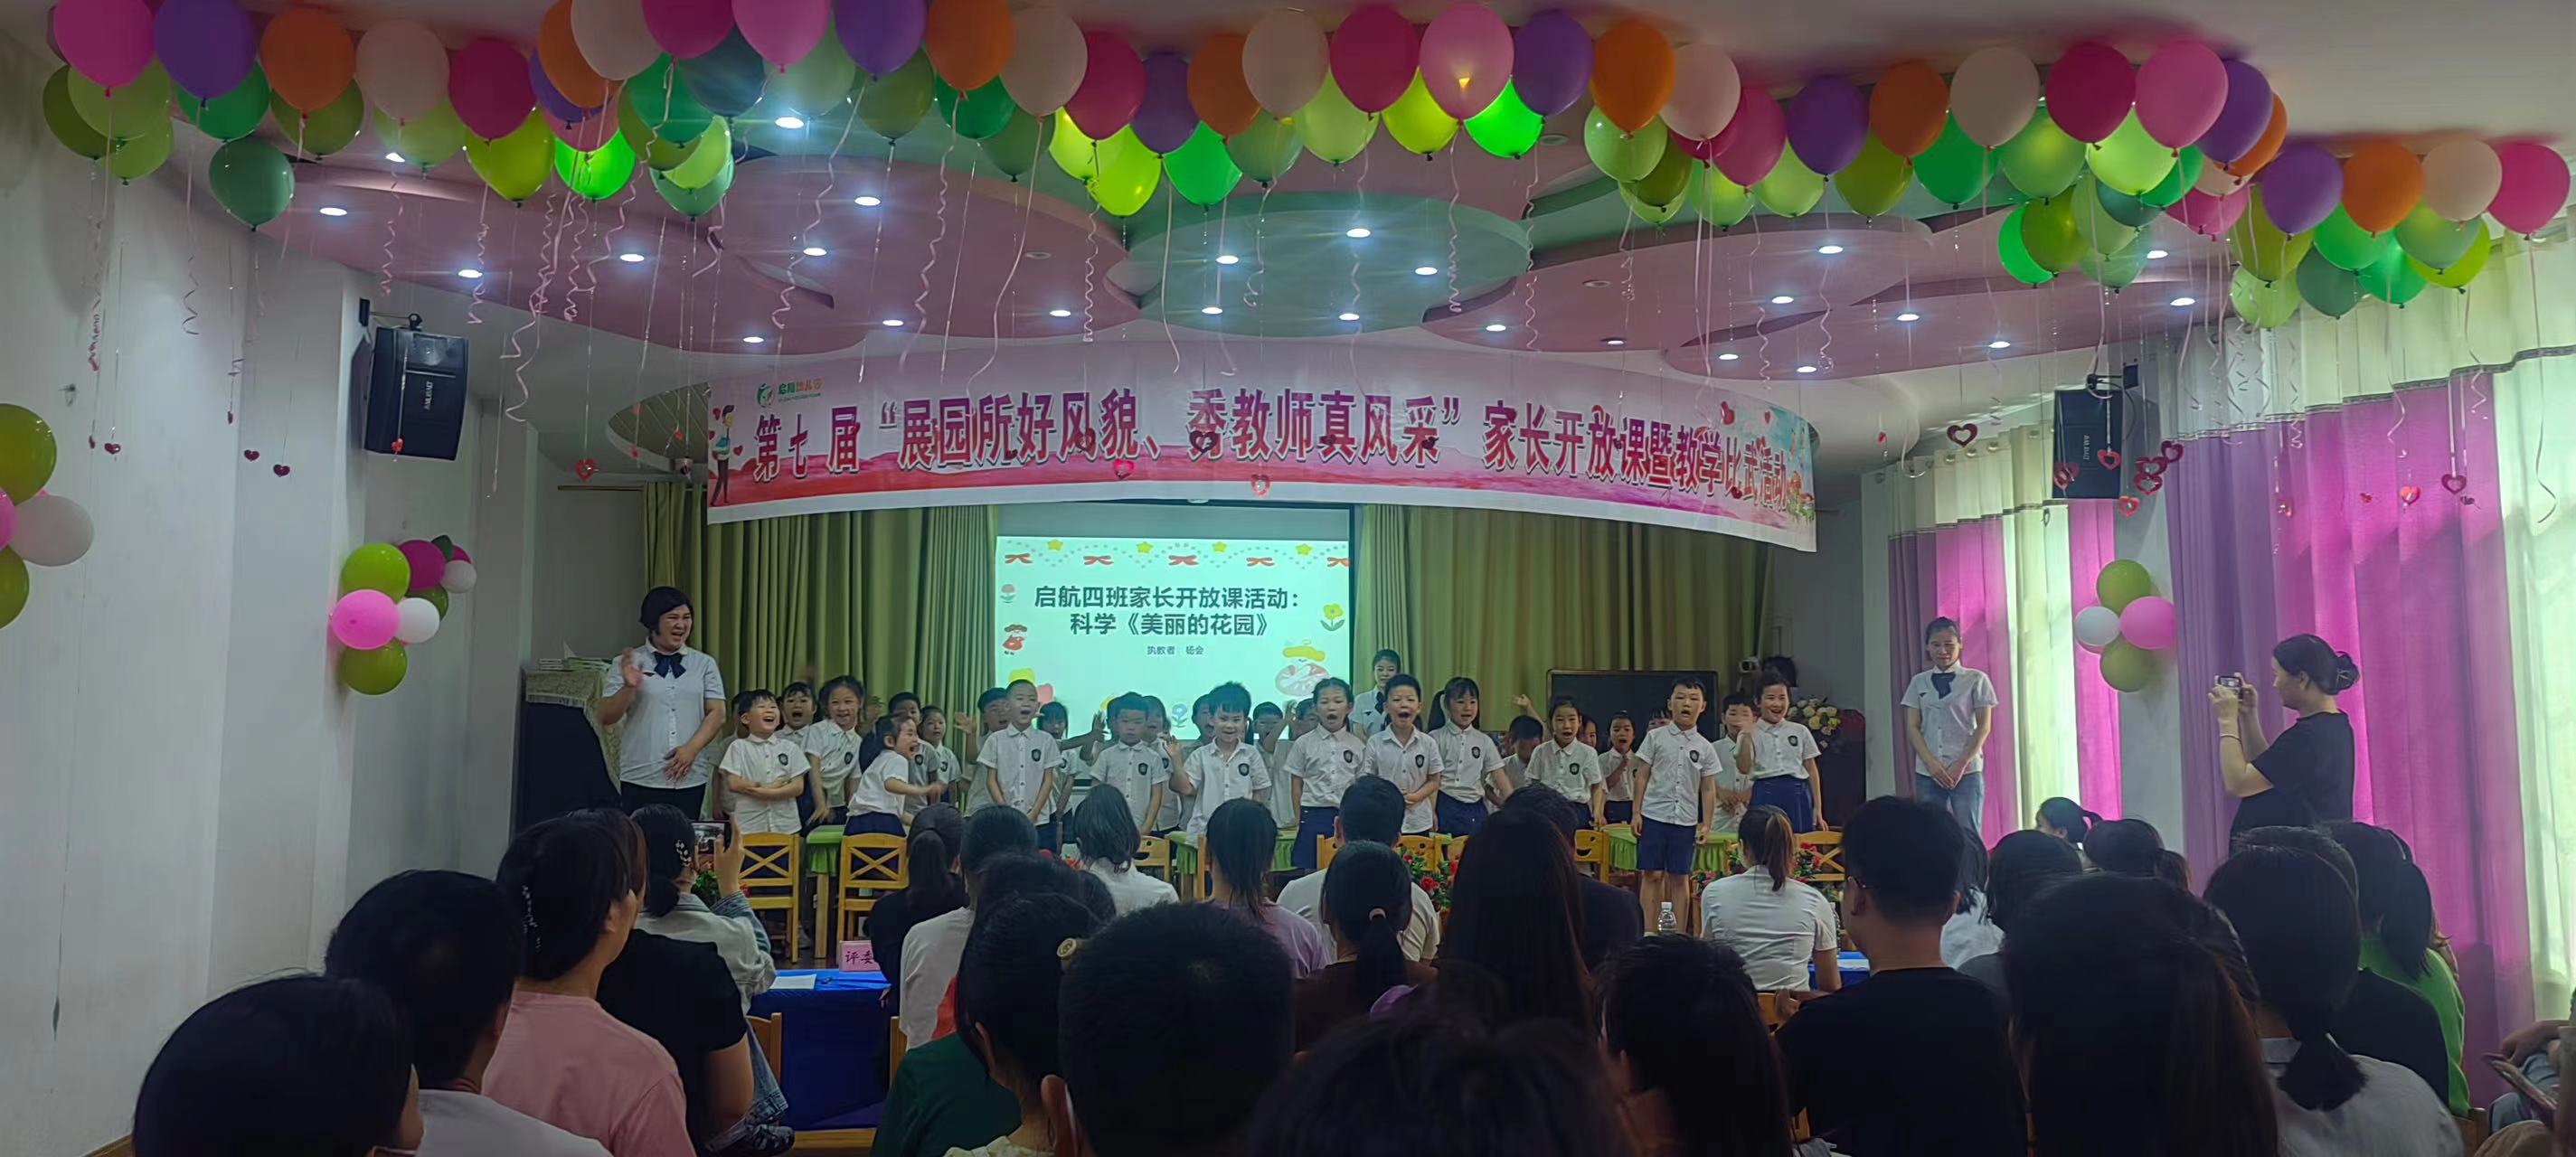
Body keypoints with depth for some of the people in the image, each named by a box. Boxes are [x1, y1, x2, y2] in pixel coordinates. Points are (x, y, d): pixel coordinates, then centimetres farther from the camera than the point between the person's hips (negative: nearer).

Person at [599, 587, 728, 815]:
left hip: (690, 778, 1)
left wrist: (692, 748, -10)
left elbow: (717, 714, 5)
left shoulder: (704, 664, 10)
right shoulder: (628, 663, 5)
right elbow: (606, 718, 2)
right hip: (641, 779, -1)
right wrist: (628, 688, -16)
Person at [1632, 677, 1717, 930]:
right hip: (1654, 816, -1)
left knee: (1680, 878, 7)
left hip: (1686, 821, 1)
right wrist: (1637, 813, -3)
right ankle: (1651, 931, 5)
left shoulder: (1705, 748, 5)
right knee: (1652, 875, -1)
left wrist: (1706, 825, 1)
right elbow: (1642, 777, 2)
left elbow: (1708, 790, 7)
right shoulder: (1656, 737, 1)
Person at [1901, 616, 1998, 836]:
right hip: (1927, 772, 3)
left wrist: (1961, 764, -9)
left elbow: (1984, 727, -1)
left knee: (1969, 836, -5)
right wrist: (1932, 764, -8)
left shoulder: (1976, 680, 3)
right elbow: (1912, 728, 6)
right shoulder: (1919, 682, 10)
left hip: (1967, 771, -3)